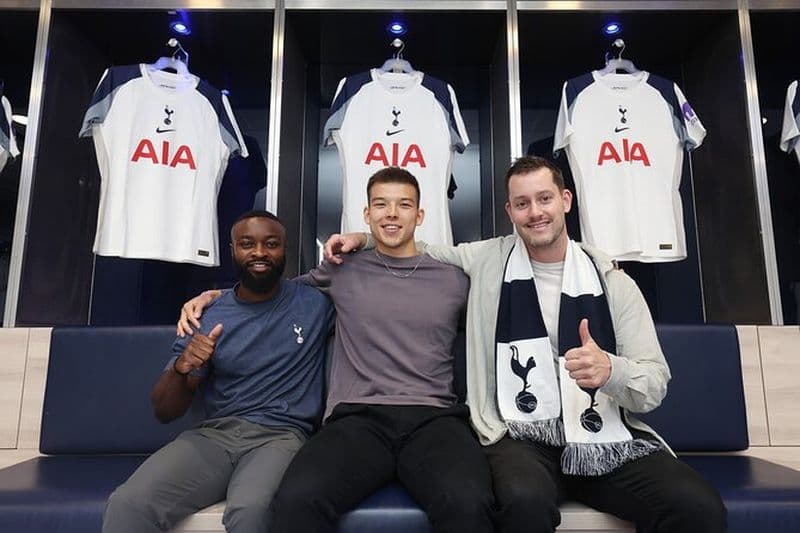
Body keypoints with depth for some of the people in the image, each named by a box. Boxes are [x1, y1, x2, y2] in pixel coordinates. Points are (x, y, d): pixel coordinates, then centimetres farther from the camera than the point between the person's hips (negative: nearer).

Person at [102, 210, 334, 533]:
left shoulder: (316, 301, 5)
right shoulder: (207, 319, 9)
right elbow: (164, 412, 10)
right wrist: (181, 368, -13)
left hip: (280, 435, -2)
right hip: (214, 434, 3)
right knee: (127, 505, -25)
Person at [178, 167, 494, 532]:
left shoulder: (453, 280, 16)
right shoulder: (342, 272, 17)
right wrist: (212, 294, 20)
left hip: (434, 417, 0)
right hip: (358, 417, 1)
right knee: (296, 501, -31)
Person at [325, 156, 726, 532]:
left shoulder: (614, 284, 6)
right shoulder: (488, 262, 8)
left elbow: (655, 385, 2)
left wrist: (610, 370, -20)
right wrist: (364, 240, 8)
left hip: (608, 440, 2)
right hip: (521, 437, -1)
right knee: (525, 500, -35)